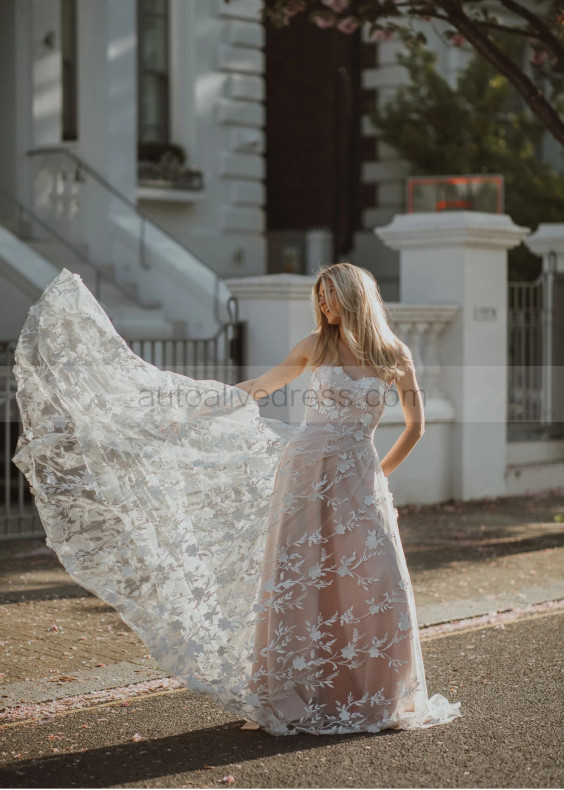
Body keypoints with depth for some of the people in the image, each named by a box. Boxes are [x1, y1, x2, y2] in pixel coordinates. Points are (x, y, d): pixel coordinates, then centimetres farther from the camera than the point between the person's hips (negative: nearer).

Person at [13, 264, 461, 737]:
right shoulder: (316, 347, 6)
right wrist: (189, 408, 13)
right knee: (298, 582, -4)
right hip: (307, 468, 0)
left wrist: (381, 474, 9)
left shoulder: (394, 355, 4)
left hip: (360, 479, 0)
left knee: (376, 587, -6)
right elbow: (254, 391, 15)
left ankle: (376, 697, 6)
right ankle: (291, 697, 5)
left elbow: (416, 425, 11)